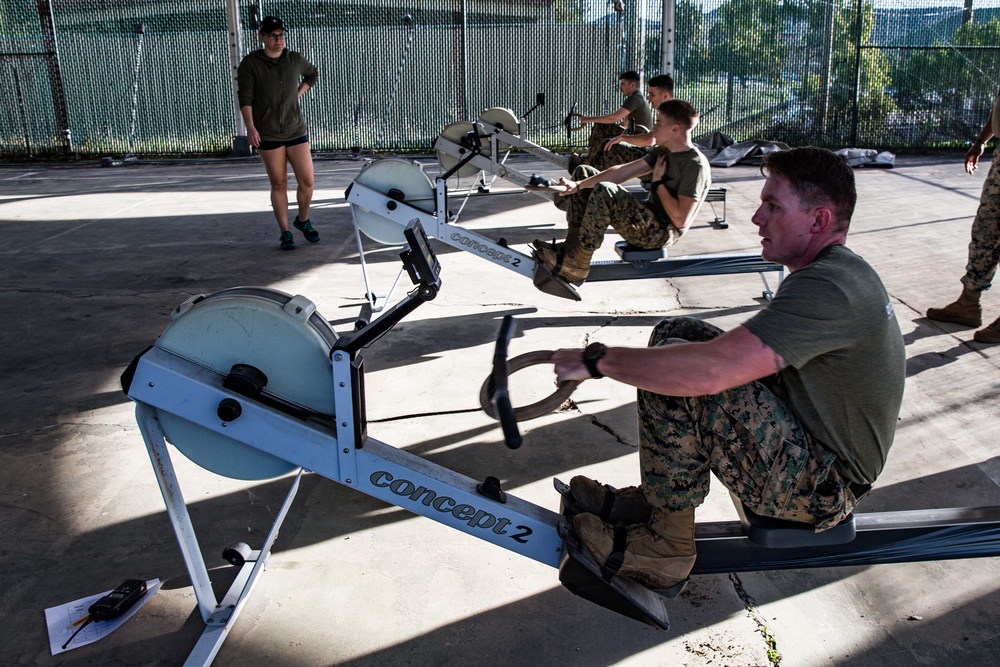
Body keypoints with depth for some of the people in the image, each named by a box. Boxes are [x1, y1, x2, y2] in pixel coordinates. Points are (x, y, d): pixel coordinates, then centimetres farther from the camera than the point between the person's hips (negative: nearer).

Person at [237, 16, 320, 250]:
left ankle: (303, 221, 24)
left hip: (296, 130, 3)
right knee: (278, 184, 2)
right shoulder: (250, 64, -4)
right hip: (268, 134, -3)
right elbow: (245, 97, -9)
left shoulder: (295, 60, 6)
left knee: (306, 181, -1)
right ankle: (285, 232, 12)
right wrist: (250, 127, -20)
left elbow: (313, 74, 27)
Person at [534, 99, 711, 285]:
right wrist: (578, 185, -6)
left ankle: (577, 265, -23)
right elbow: (624, 171, 4)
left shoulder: (696, 165, -18)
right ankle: (571, 248, -2)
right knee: (584, 172, 10)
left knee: (604, 191, -32)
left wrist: (658, 182, -13)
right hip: (648, 218, 10)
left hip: (663, 233, -10)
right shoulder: (664, 152, 10)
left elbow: (680, 219, -25)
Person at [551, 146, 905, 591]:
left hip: (823, 486, -10)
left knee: (677, 374, -25)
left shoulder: (828, 289, -27)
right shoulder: (842, 271, 7)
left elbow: (710, 371, -36)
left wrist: (598, 360, -25)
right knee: (675, 333, 6)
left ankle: (667, 546, -8)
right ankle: (654, 500, 10)